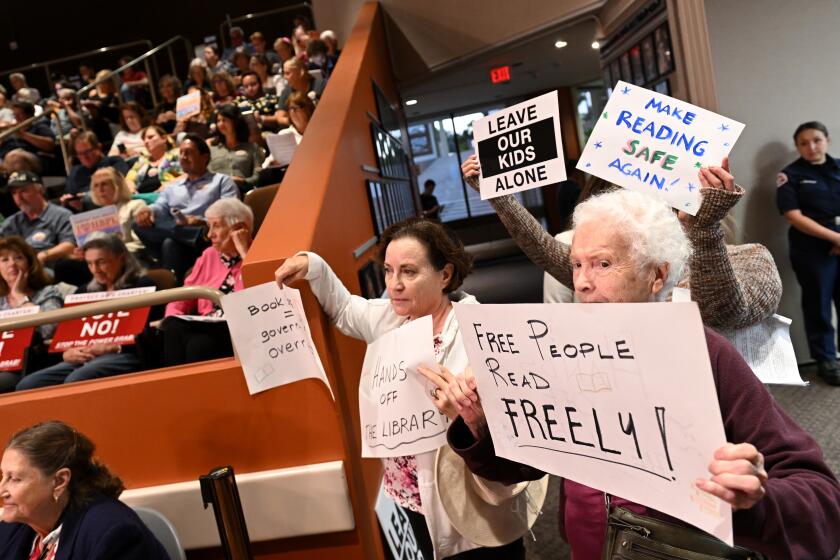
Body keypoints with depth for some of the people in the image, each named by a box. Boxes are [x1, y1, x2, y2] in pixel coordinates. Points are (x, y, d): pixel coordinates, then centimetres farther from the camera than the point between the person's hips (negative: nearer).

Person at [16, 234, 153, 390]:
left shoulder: (142, 285, 5)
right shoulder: (86, 291, 24)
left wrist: (113, 347, -17)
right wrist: (66, 352, -5)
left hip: (126, 355, -7)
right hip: (86, 358, 7)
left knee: (76, 382, -35)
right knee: (26, 385, -16)